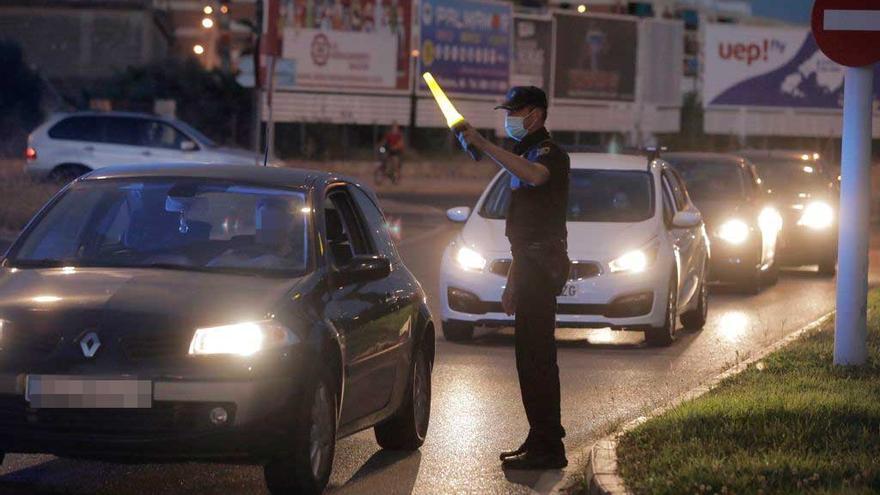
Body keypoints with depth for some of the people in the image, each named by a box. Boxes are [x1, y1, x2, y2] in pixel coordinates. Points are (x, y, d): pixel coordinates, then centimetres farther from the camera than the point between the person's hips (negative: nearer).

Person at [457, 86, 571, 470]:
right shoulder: (528, 153, 22)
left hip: (541, 263, -11)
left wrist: (483, 145, -38)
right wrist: (513, 282, 26)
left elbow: (533, 175, -39)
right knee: (532, 356, 14)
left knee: (537, 356, -12)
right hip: (530, 264, 11)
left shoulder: (548, 152, -11)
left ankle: (547, 448, -13)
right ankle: (540, 442, 21)